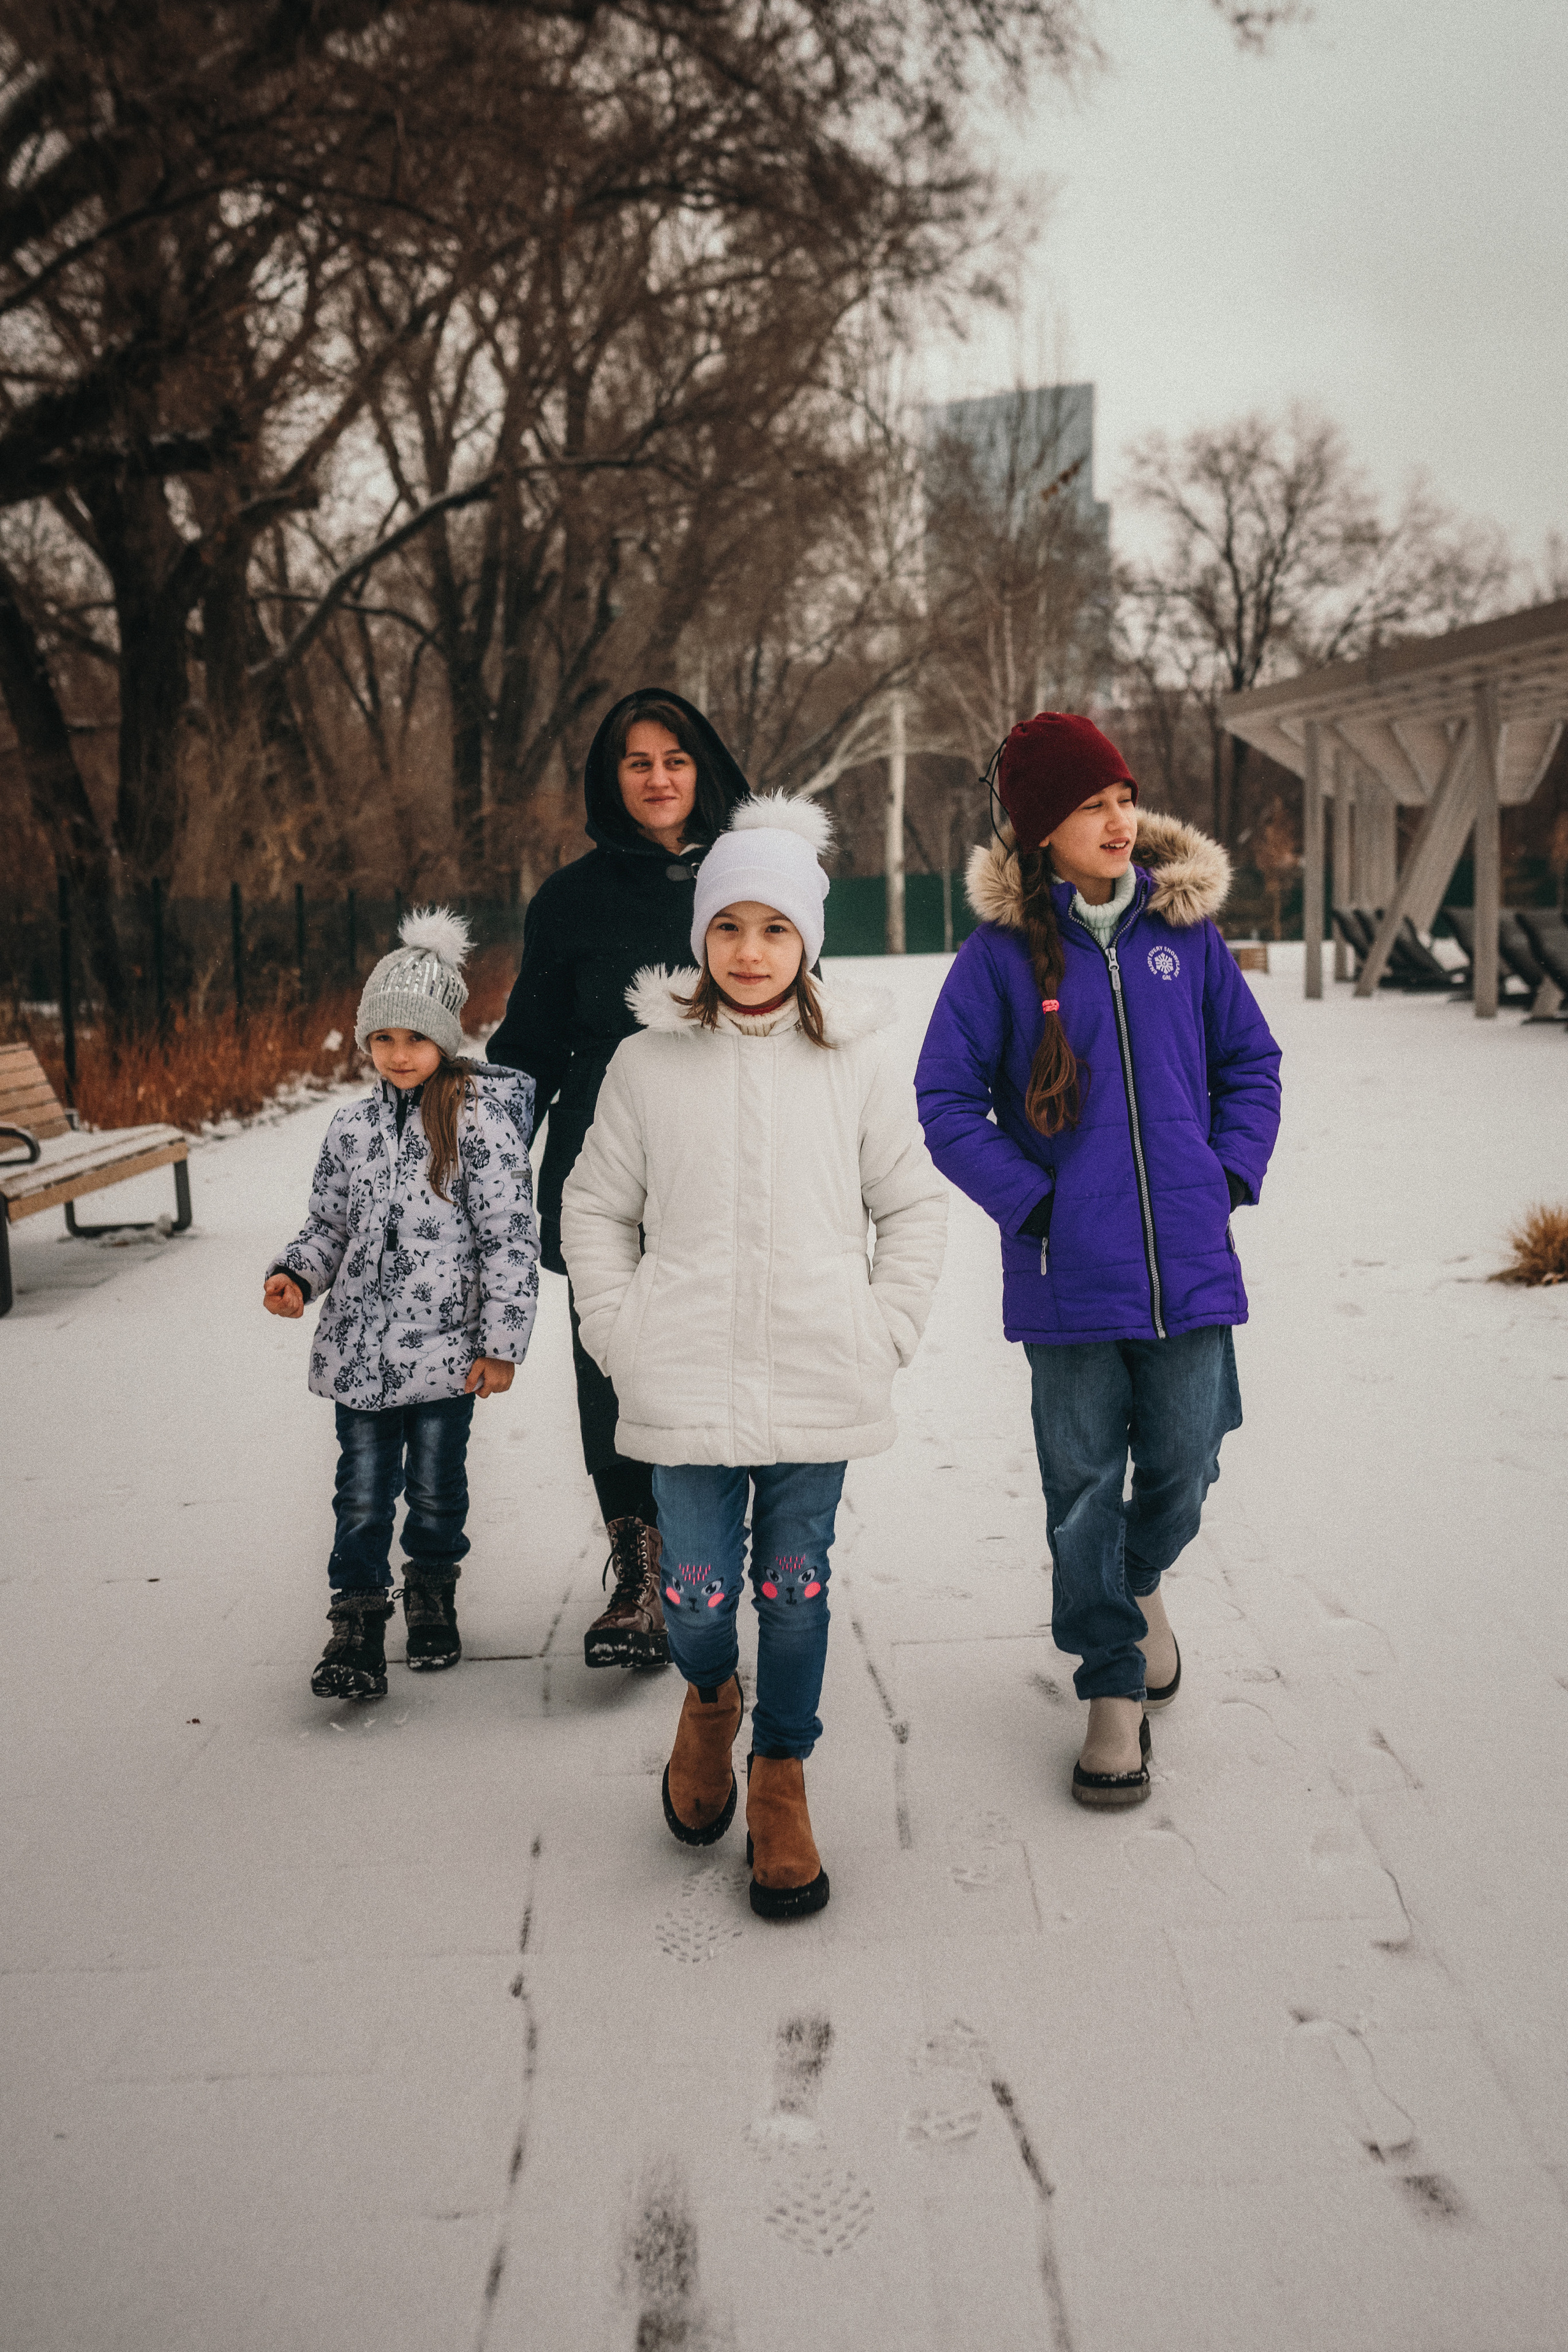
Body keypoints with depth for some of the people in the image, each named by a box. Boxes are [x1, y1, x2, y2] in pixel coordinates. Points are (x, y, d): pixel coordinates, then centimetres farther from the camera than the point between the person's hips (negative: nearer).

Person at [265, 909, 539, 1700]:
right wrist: (297, 1273, -6)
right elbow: (330, 1223, 15)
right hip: (360, 1344, 3)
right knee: (361, 1492, 5)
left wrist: (502, 1341, -10)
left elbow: (510, 1237, -8)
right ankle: (357, 1623, 16)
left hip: (446, 1345, -3)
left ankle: (433, 1594, 35)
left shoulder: (480, 1118, -8)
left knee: (437, 1484, 12)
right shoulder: (353, 1127, 5)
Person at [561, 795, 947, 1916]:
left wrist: (884, 1335, 0)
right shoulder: (649, 1064, 3)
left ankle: (781, 1778, 30)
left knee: (795, 1591, 7)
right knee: (698, 1599, 1)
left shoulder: (859, 1059, 2)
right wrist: (621, 1335, 1)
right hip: (686, 1391, 0)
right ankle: (709, 1700, 37)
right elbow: (594, 1207, 11)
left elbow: (915, 1205, 9)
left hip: (818, 1388, 0)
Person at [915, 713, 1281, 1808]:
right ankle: (1114, 1687, 22)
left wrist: (1230, 1174, 1)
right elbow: (947, 1100, -3)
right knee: (1083, 1489, 5)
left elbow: (1251, 1061, 13)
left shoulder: (1186, 930, 4)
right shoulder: (1001, 952, -5)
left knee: (1183, 1466, 11)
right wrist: (1029, 1201, -10)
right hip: (1069, 1277, -2)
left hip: (1190, 1266, 2)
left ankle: (1141, 1580, 44)